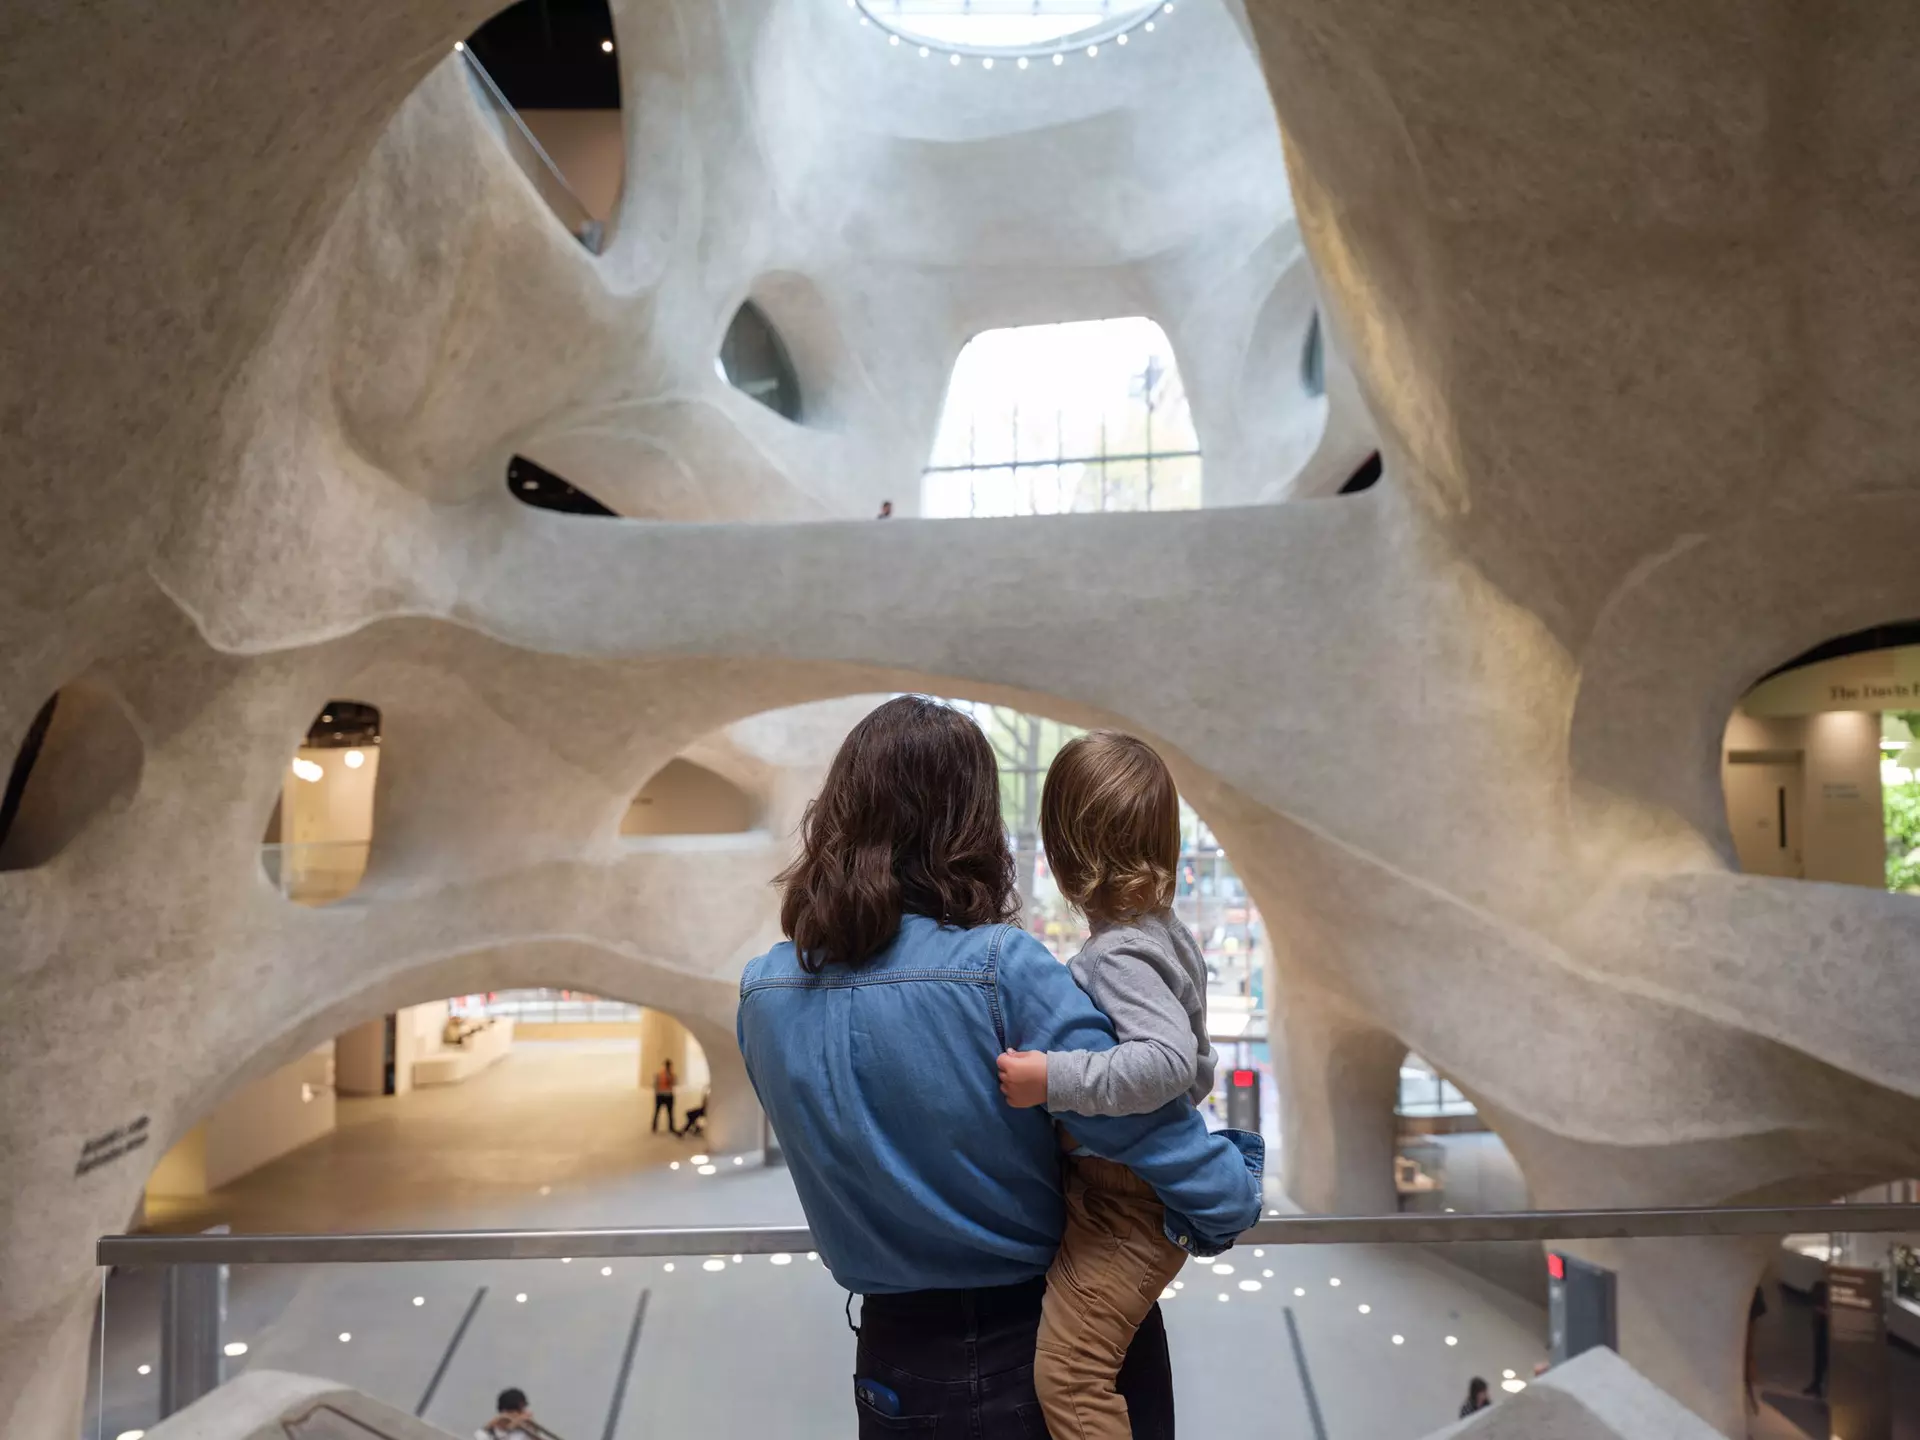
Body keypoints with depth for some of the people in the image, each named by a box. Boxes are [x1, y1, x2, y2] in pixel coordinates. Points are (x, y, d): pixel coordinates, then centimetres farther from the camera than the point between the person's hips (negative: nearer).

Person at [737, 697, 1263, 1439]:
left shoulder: (763, 993, -9)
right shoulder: (1002, 970, -25)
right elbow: (1136, 1114, -26)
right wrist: (1230, 1197, -8)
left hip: (898, 1359, 3)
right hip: (1055, 1344, -3)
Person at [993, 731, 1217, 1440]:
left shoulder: (1119, 955, -23)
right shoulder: (1168, 932, 5)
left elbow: (1168, 1060, -37)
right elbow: (1197, 1064, 16)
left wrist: (1052, 1081, -35)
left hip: (1122, 1207, -10)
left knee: (1068, 1373, -11)